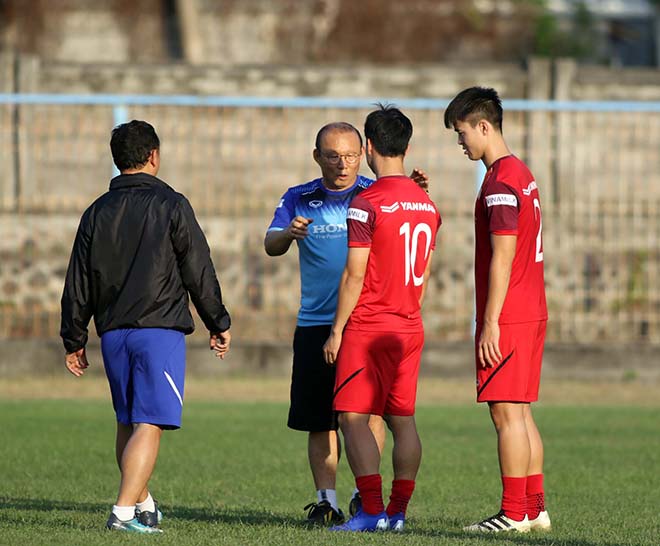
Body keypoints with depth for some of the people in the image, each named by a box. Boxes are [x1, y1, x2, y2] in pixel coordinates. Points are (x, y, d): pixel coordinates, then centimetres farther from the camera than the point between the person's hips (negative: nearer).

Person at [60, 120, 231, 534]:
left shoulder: (98, 212, 8)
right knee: (149, 424, -8)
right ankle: (125, 511, -20)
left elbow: (78, 285, 10)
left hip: (113, 333, 5)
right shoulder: (171, 205, -4)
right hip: (160, 329, -5)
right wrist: (219, 324, 7)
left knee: (128, 422, 17)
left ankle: (144, 505, 28)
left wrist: (74, 340, 17)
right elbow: (199, 272, -3)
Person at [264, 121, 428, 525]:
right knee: (319, 420, 1)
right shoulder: (299, 200, 8)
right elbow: (271, 246, -3)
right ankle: (326, 501, 5)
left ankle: (365, 491, 1)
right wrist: (288, 233, -26)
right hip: (315, 324, 2)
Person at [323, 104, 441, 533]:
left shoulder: (367, 204, -13)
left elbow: (355, 276, -14)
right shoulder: (427, 205, 9)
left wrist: (337, 330, -7)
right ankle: (398, 511, 8)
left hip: (368, 328, -7)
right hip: (410, 328, 7)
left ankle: (372, 512, -12)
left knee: (354, 418, -5)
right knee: (403, 420, 8)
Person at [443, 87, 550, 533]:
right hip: (531, 312, 10)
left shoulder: (500, 182, -15)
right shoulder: (522, 174, 16)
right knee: (521, 412, 12)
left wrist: (490, 323, -19)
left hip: (507, 316, -10)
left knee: (507, 412, -7)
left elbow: (502, 258, -19)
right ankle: (535, 508, 14)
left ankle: (514, 513, -7)